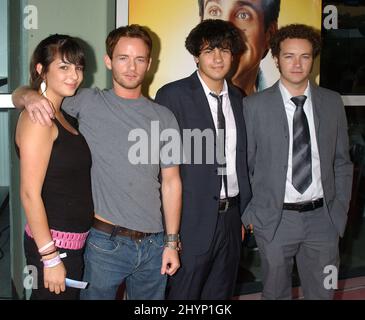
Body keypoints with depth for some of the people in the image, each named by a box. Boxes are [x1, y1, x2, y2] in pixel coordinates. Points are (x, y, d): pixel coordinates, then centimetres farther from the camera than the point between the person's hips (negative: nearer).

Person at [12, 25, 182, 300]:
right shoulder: (88, 102, -1)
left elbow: (171, 182, 7)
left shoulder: (164, 117, 5)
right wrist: (29, 97, -18)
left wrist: (172, 242, 4)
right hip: (105, 243, -2)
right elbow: (19, 95, 6)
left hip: (154, 245, 3)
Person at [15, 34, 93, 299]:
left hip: (76, 241, 9)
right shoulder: (38, 118, -17)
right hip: (54, 244, -9)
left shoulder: (63, 116, 11)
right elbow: (30, 194, -20)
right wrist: (50, 257, -20)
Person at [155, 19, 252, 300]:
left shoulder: (237, 98, 10)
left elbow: (241, 158, 13)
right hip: (192, 219, -6)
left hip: (231, 216, 6)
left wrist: (245, 211, 11)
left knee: (221, 293, 17)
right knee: (184, 292, 5)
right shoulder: (173, 95, -8)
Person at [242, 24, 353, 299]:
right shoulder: (254, 106, -5)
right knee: (276, 293, 13)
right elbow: (243, 164, 0)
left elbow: (341, 162, 9)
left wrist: (341, 210, 5)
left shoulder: (332, 103, 3)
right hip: (274, 219, -2)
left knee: (323, 293, 12)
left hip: (322, 217, 2)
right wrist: (248, 214, -1)